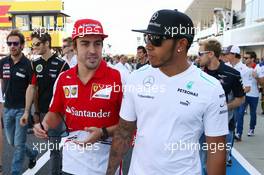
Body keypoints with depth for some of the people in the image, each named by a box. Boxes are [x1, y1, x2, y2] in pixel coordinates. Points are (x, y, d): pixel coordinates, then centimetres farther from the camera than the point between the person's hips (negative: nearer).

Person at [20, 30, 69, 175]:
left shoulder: (61, 64, -11)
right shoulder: (35, 64, 5)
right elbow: (32, 88, 6)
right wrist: (27, 111, 2)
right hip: (42, 111, 5)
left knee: (54, 147, 0)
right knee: (54, 144, 18)